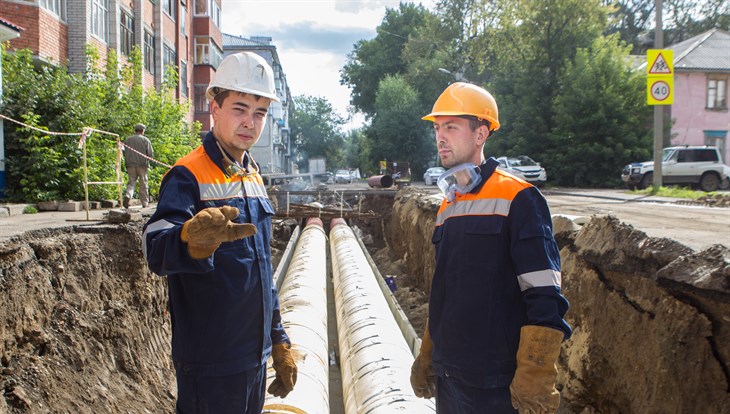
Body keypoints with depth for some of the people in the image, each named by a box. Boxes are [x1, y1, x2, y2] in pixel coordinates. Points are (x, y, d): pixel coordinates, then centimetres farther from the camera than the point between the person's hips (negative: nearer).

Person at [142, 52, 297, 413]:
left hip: (255, 357, 7)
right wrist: (193, 239, -53)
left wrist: (279, 343, 15)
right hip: (210, 365, -7)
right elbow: (157, 252, -31)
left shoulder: (253, 177, 9)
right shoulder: (188, 176, -14)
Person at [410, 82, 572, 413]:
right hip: (447, 376, 7)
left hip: (496, 384, -7)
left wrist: (535, 380, -20)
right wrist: (426, 359, 19)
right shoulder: (448, 206, 11)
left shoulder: (517, 199, -12)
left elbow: (545, 300, -17)